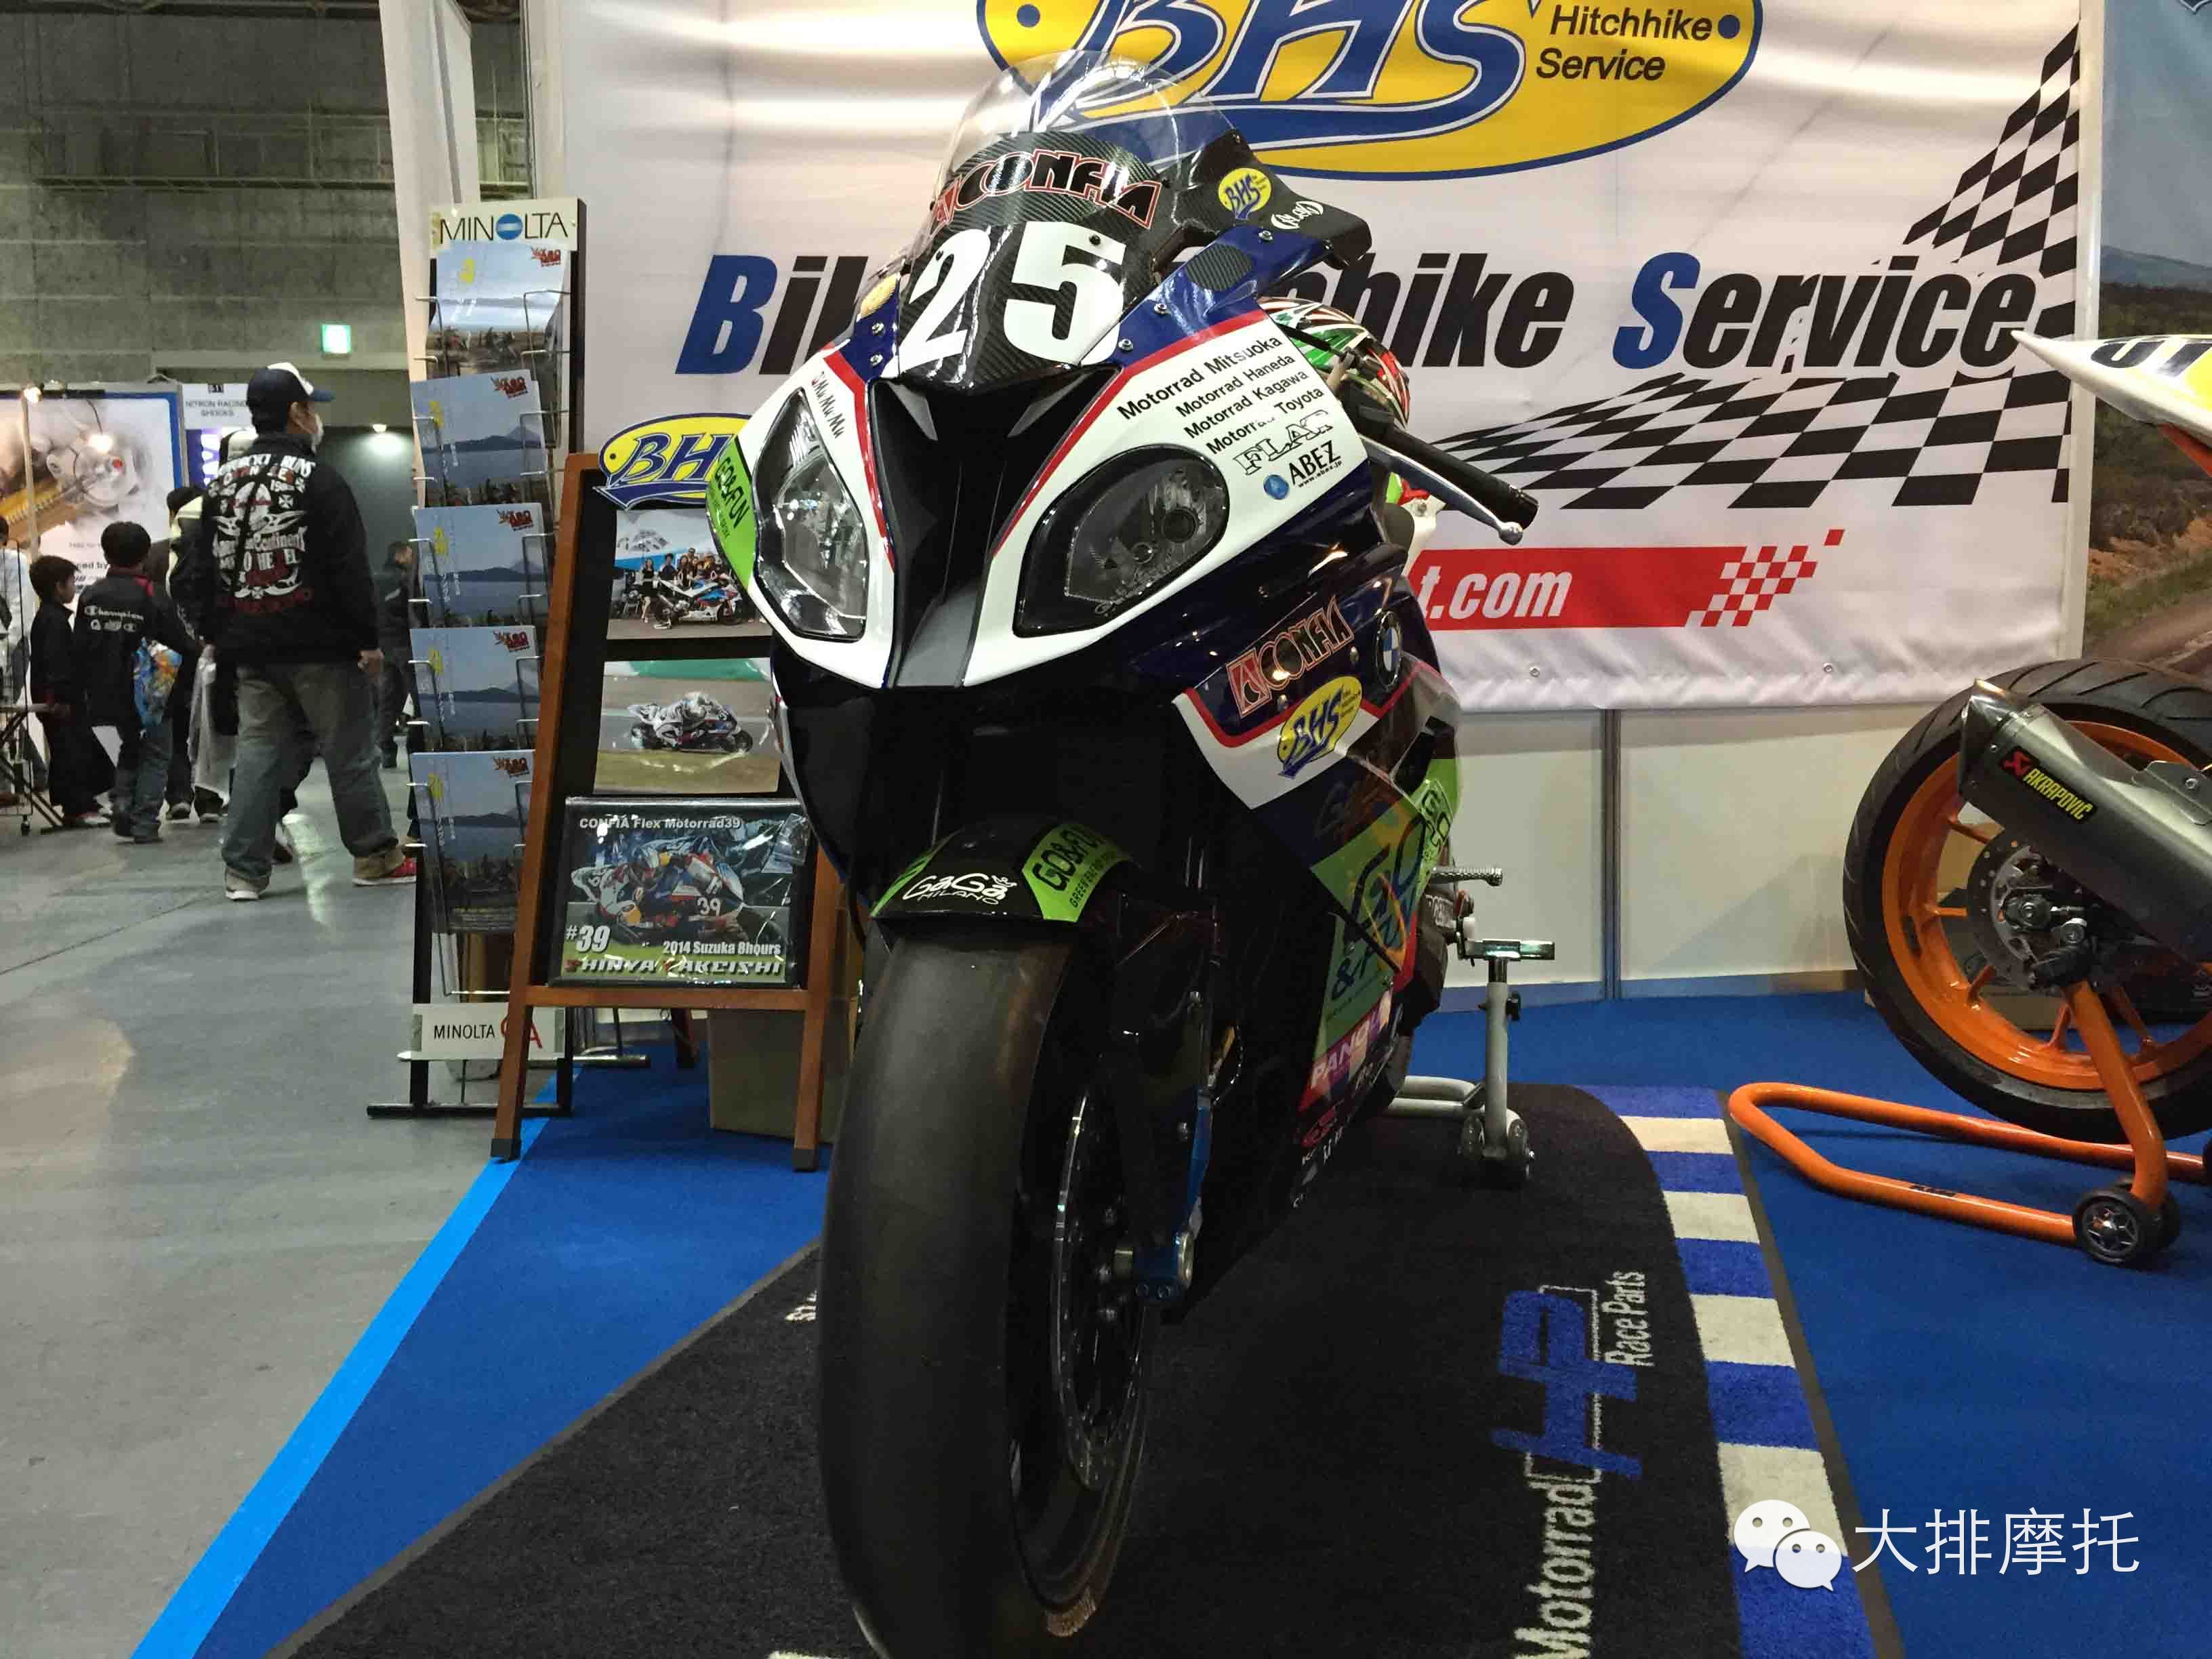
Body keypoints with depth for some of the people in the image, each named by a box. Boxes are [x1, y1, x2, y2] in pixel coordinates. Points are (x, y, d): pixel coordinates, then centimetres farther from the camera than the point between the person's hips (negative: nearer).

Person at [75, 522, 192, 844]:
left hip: (109, 695, 5)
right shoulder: (153, 598, -15)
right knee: (155, 756, 6)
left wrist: (92, 686, 10)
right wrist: (197, 649, 8)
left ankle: (122, 805, 9)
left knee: (130, 748, 25)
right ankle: (144, 825, -1)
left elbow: (80, 649, 2)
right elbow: (181, 644, -14)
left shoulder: (90, 597, -1)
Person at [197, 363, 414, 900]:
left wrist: (217, 634, 24)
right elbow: (350, 569, -14)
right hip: (321, 647, -6)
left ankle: (244, 868, 6)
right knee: (350, 752, 3)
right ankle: (375, 856, 11)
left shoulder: (220, 484, 11)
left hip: (251, 649, 6)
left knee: (258, 751, 8)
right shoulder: (318, 478, -9)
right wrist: (368, 638, -11)